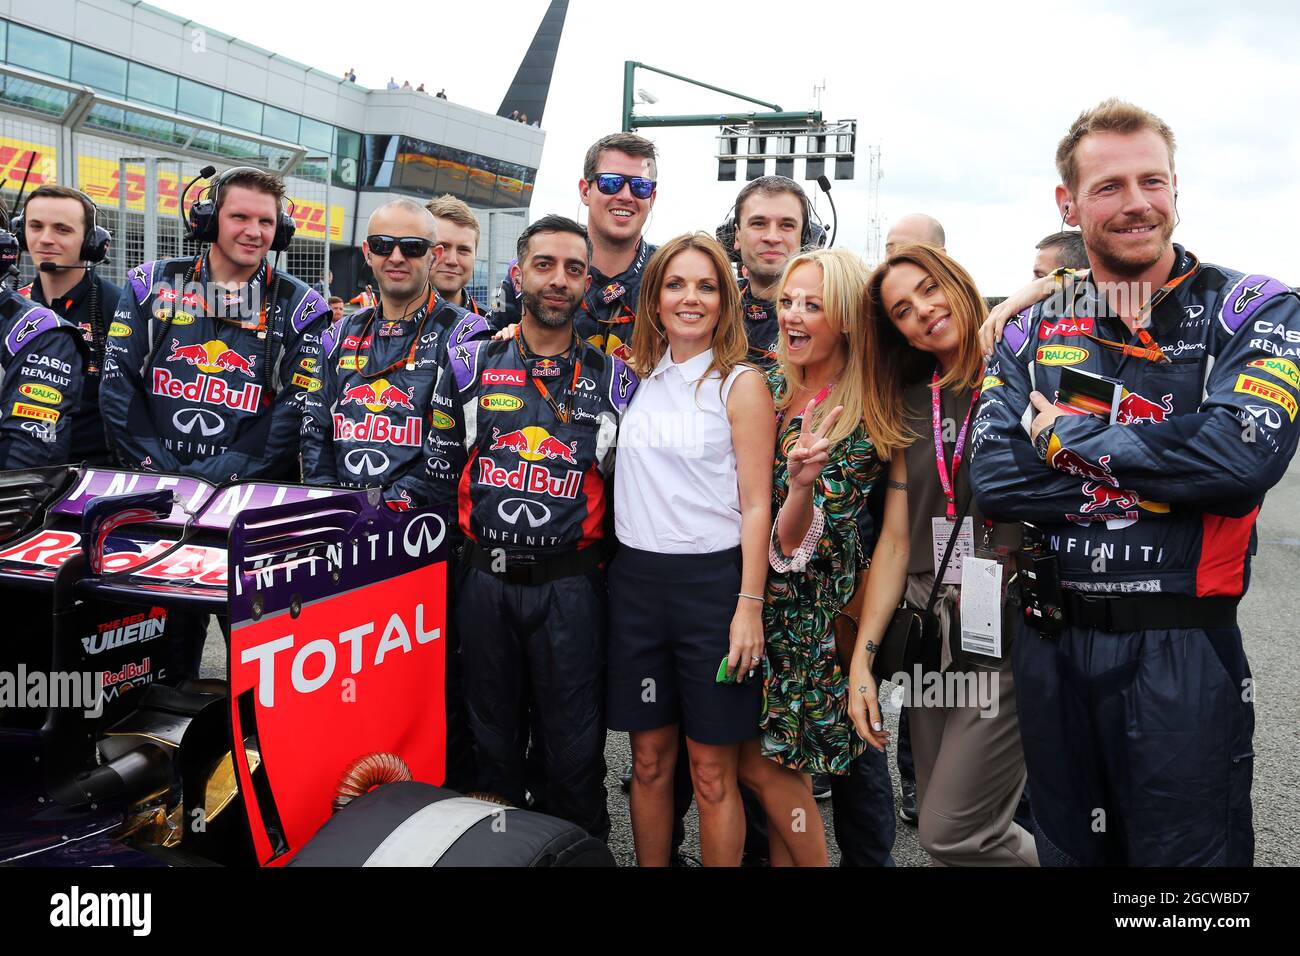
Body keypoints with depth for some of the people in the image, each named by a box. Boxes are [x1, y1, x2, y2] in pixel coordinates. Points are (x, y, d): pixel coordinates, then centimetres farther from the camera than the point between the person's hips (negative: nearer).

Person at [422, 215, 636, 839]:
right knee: (492, 737, 16)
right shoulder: (470, 365, 5)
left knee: (574, 746, 7)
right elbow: (439, 470, 10)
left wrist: (604, 560, 1)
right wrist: (458, 547, 7)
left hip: (570, 583, -1)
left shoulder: (614, 379, 2)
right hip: (483, 580, 2)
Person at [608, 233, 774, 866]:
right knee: (649, 759, 13)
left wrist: (749, 605, -12)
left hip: (710, 578, -4)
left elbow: (755, 505, -7)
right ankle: (651, 866, 28)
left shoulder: (741, 384, -4)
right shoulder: (642, 375, 9)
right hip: (635, 577, 4)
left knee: (711, 770, 5)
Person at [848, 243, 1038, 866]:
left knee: (951, 834, -6)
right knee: (938, 821, 12)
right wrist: (863, 657, 5)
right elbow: (896, 538, 9)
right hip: (929, 628, 6)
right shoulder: (909, 407, 10)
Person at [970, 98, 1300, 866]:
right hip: (1051, 640, 4)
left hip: (1183, 649, -3)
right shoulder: (1033, 335, 5)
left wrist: (1069, 439, -13)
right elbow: (994, 480, -9)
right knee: (1068, 851, 20)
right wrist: (1162, 474, -13)